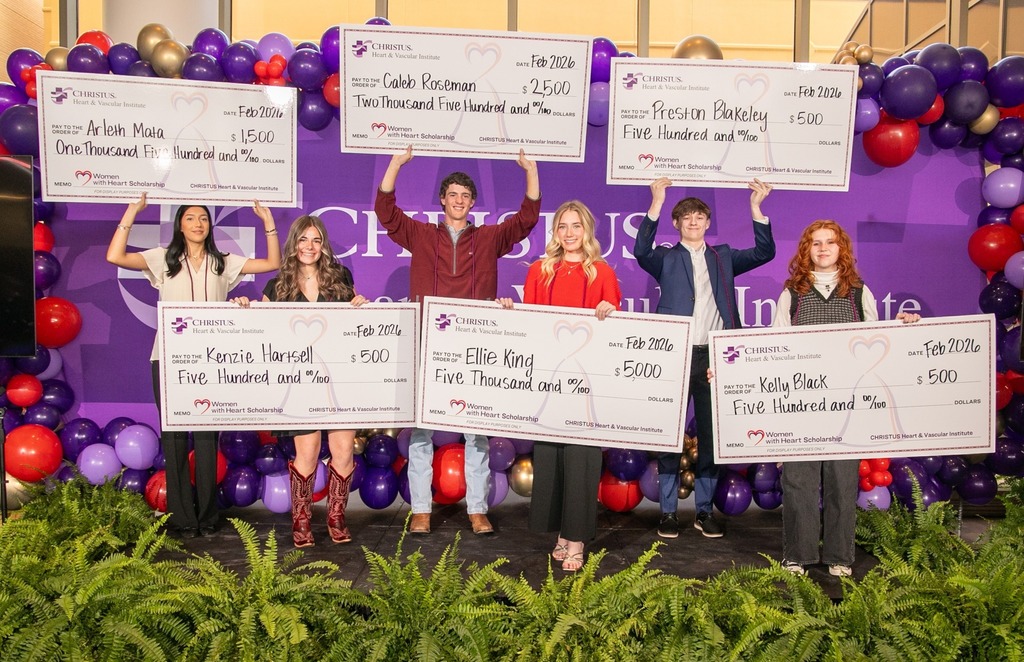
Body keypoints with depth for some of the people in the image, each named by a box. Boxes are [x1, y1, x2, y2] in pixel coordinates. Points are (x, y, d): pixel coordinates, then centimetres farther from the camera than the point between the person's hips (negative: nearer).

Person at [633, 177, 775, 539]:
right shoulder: (666, 258, 7)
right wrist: (656, 203, -21)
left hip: (713, 356, 3)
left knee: (710, 434, 8)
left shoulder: (723, 257, 15)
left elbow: (764, 253, 4)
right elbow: (641, 251, -13)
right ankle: (668, 511, 13)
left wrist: (755, 207, -6)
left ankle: (705, 510, 20)